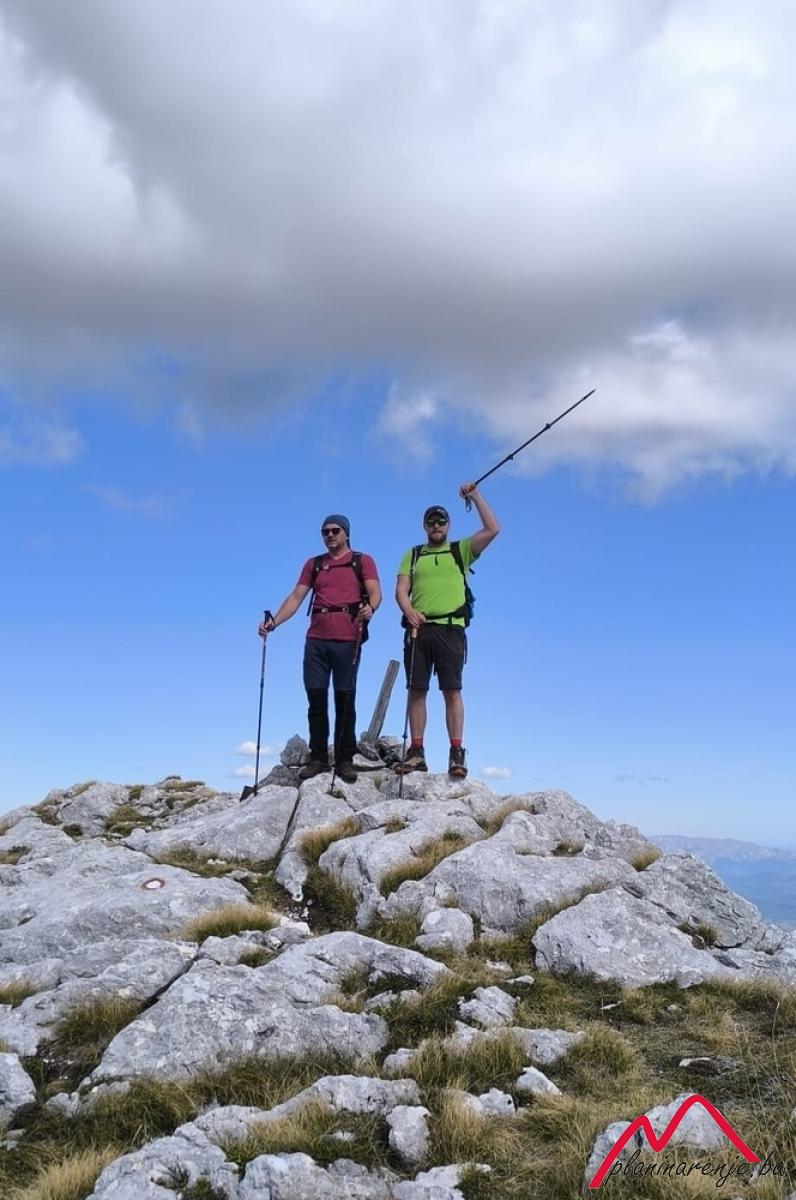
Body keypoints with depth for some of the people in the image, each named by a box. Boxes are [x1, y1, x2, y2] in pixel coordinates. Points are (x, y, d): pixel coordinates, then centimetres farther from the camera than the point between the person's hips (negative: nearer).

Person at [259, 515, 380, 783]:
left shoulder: (362, 561, 11)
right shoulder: (313, 564, 20)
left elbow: (375, 593, -3)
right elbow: (296, 597, 12)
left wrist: (370, 607, -26)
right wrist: (274, 621, -3)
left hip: (348, 638, -3)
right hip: (316, 639, 3)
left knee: (344, 699, -1)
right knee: (316, 698, 1)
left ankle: (345, 760, 5)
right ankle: (318, 757, 8)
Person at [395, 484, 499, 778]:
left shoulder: (461, 551, 15)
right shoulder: (412, 555, 20)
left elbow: (492, 530, 3)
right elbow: (401, 590, 9)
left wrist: (475, 496, 4)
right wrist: (409, 611, -11)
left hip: (450, 629, -2)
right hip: (418, 629, 2)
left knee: (452, 691, -6)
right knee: (416, 691, 0)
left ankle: (457, 753, -7)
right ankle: (417, 752, 3)